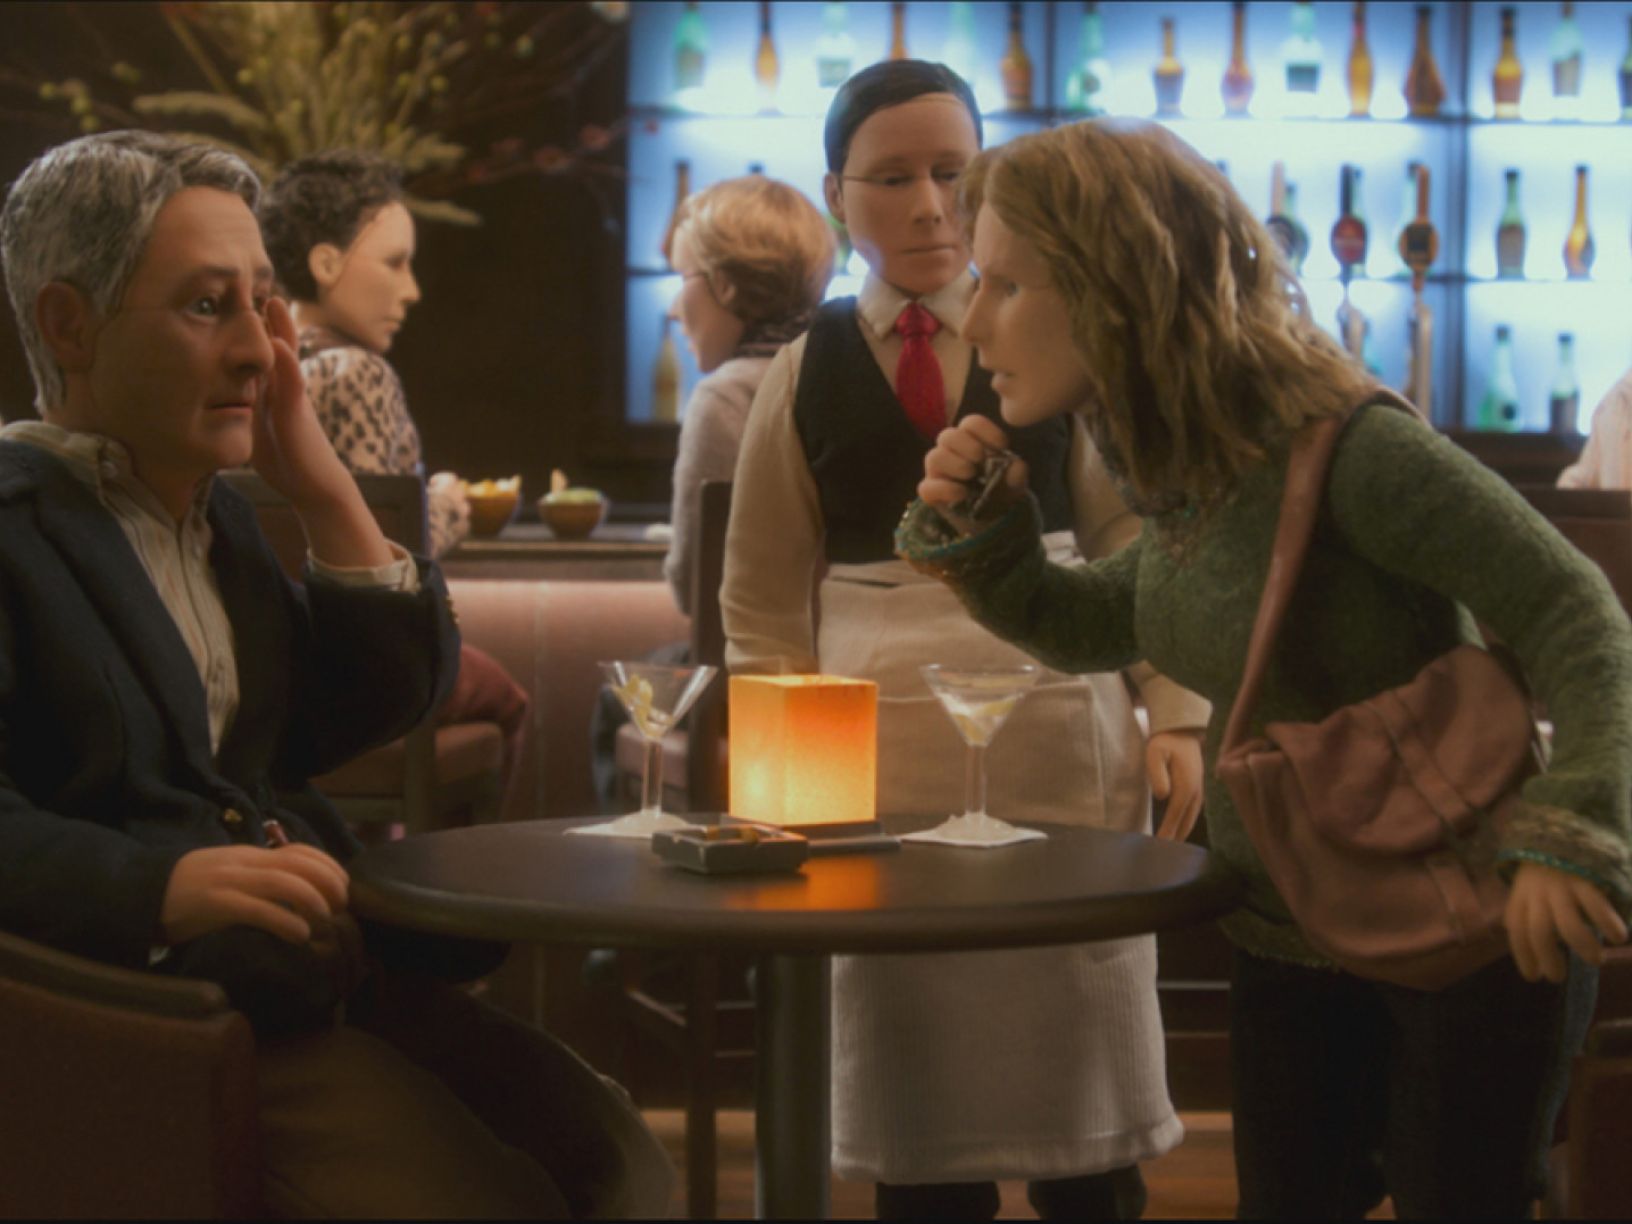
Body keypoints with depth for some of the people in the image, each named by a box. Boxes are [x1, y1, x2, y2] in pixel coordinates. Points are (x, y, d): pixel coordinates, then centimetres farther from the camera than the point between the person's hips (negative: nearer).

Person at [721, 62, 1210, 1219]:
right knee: (916, 1115, 6)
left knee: (1081, 1095, 4)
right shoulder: (806, 374, 6)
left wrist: (1178, 715, -3)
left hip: (1061, 736, 0)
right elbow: (762, 601, 9)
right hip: (883, 752, 1)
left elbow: (1132, 540, 7)